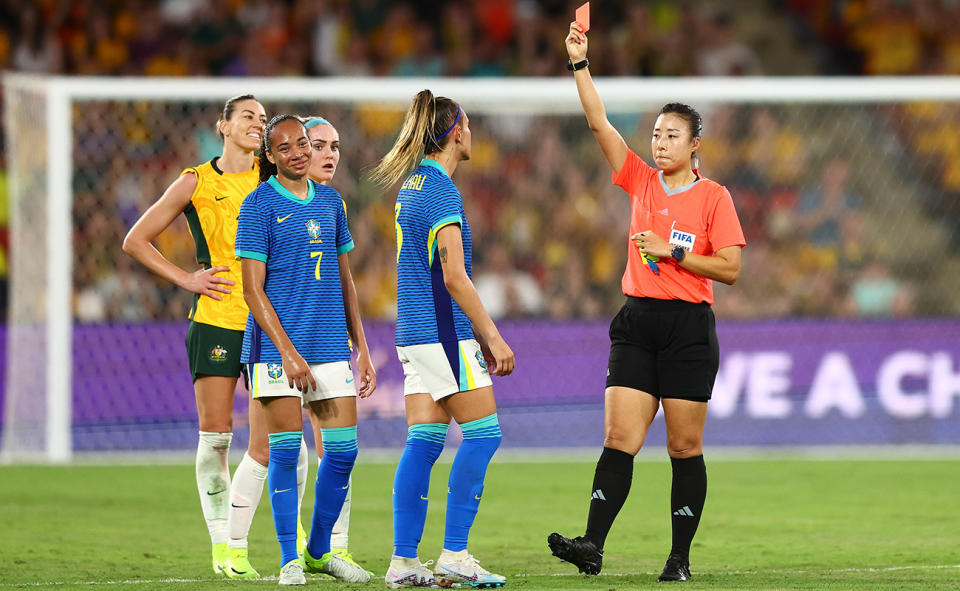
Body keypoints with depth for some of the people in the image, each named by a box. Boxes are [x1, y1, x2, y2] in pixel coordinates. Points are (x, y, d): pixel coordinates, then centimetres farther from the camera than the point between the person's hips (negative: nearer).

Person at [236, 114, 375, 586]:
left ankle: (320, 550, 19)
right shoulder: (259, 205, -4)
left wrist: (361, 349, 15)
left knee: (343, 449, 2)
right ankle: (289, 560, 5)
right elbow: (253, 289, -8)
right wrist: (287, 351, -16)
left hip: (330, 345, 5)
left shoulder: (329, 202, 13)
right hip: (278, 346, -5)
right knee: (285, 452, -4)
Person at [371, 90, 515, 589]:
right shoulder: (441, 190, -13)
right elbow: (453, 277, -18)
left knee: (423, 440, 6)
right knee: (483, 433, -4)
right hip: (444, 333, -9)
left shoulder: (412, 186, 16)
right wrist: (493, 337, -13)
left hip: (414, 334, 9)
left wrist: (479, 334, 24)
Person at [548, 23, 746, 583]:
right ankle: (592, 547, -15)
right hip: (637, 322, 3)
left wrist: (673, 252, -11)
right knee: (619, 438, -6)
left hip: (689, 329, -3)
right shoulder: (641, 181, 10)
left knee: (685, 447, 0)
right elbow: (599, 122, 4)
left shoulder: (713, 197, 0)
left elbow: (729, 267, -4)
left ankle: (680, 558, 5)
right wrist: (580, 63, -4)